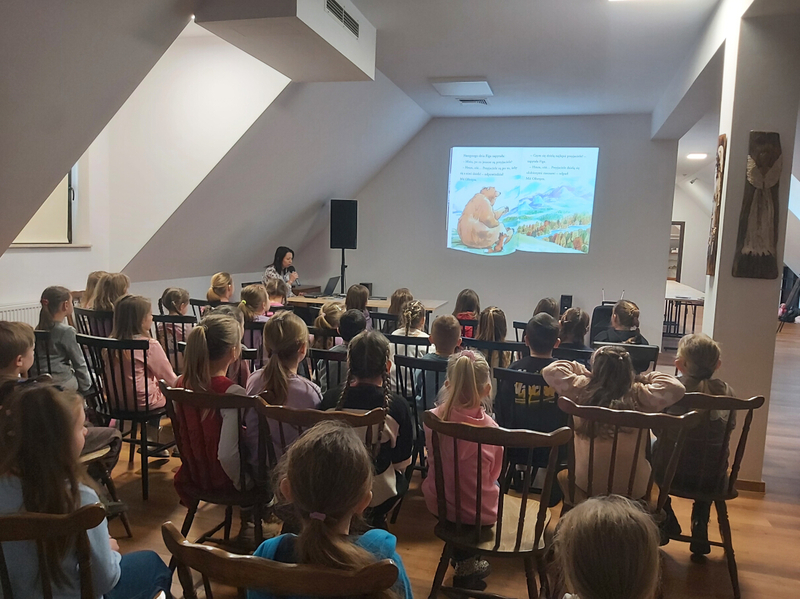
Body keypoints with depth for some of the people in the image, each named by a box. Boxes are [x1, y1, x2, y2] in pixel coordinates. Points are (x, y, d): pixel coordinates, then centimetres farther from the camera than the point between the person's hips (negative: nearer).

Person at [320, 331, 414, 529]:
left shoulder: (331, 398, -15)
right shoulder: (398, 405, -20)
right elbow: (402, 460, -6)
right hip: (377, 493, -3)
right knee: (401, 479, 29)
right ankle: (375, 519, 28)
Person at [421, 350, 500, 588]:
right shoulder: (490, 428, -22)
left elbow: (433, 461, 2)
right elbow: (493, 474, -5)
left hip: (438, 503, 3)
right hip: (477, 511, -2)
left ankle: (462, 556, 45)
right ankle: (468, 562, 36)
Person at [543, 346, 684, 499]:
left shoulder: (581, 388, -16)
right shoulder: (639, 395, -19)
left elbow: (550, 370, -5)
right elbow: (676, 388, -14)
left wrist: (579, 369, 7)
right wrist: (646, 378, -1)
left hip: (585, 485, 0)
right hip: (633, 488, 0)